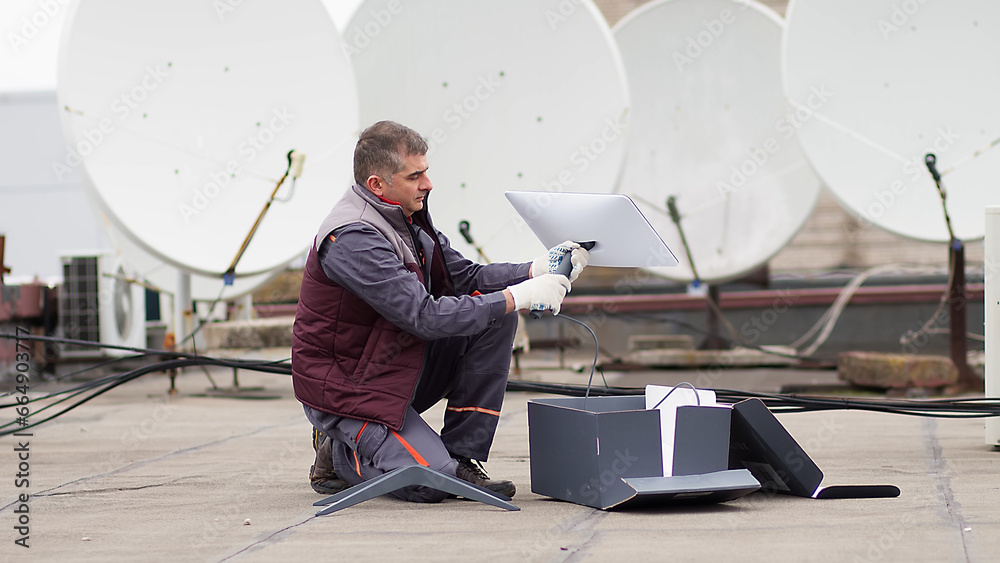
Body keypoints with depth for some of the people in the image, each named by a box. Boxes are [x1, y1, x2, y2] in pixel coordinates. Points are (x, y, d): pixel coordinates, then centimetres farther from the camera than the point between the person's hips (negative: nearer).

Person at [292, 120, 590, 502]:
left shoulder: (406, 214, 3)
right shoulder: (352, 238, -26)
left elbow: (465, 276, 6)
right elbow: (425, 317, -31)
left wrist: (536, 270, -10)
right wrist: (516, 297, -27)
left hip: (398, 364, 9)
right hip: (344, 388, -9)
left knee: (496, 319, -5)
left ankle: (461, 457, -2)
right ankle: (340, 451, 5)